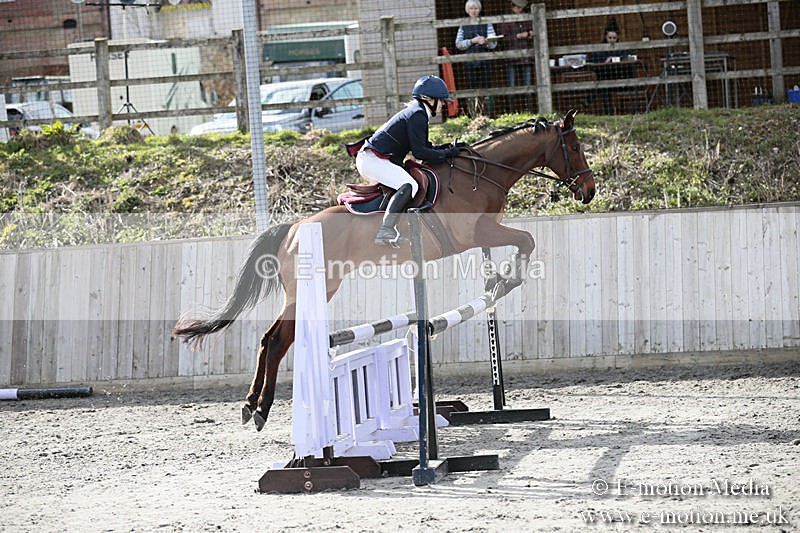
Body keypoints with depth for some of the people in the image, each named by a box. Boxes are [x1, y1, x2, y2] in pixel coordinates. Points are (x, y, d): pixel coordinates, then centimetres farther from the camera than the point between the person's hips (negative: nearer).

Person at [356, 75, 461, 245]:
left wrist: (441, 149, 10)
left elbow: (421, 145, 24)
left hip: (367, 158, 11)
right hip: (372, 160, -11)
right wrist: (446, 154, -8)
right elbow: (419, 152, -16)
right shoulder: (417, 115, -11)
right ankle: (385, 231, -37)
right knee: (409, 186, -27)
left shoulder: (414, 111, 20)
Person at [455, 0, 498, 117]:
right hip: (469, 62, 1)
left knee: (487, 88, -5)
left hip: (484, 61, -1)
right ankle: (475, 115, 3)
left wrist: (485, 42, -19)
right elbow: (458, 44, 4)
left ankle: (490, 114, -4)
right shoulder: (463, 26, 11)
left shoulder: (486, 24, 8)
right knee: (473, 89, -1)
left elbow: (493, 43, 3)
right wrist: (472, 41, -10)